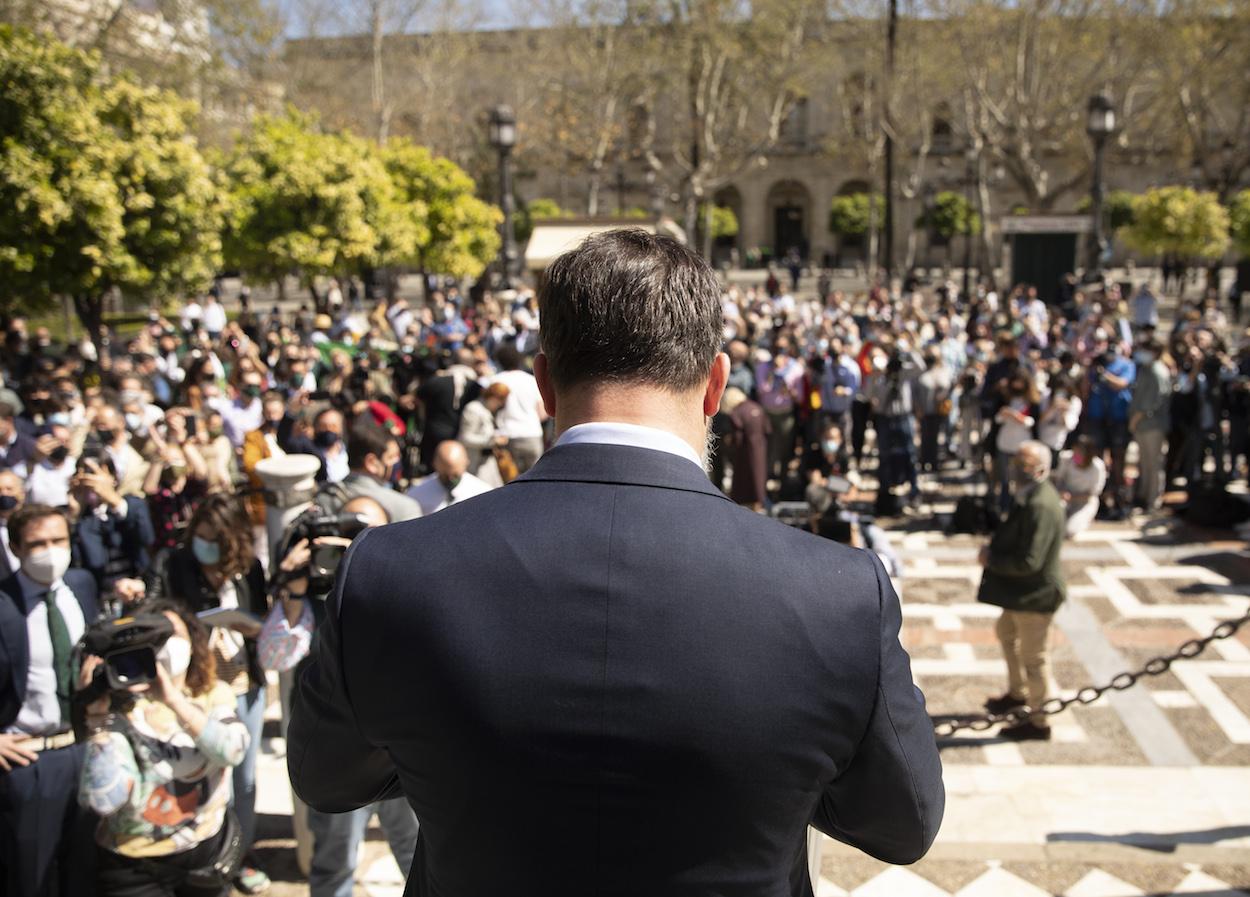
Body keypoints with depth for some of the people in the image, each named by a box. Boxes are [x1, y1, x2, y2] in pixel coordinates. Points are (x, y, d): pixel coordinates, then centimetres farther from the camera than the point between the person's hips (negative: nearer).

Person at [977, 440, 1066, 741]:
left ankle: (1039, 722, 23)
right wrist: (994, 550, -1)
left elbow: (1028, 561, -32)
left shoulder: (1040, 506, -31)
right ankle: (1017, 693, 51)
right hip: (1020, 591, 11)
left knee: (1034, 658, 6)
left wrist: (991, 559, -19)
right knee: (1007, 633, 30)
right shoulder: (1028, 494, 0)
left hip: (1035, 595, -11)